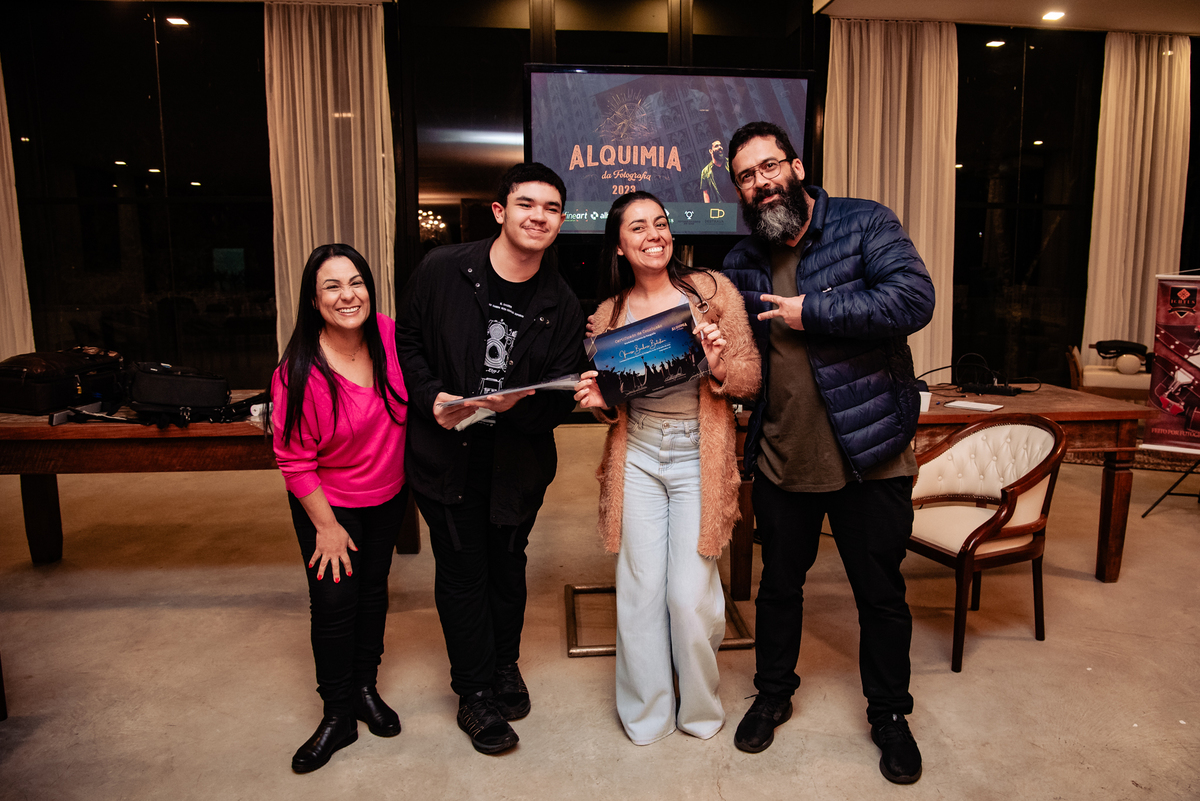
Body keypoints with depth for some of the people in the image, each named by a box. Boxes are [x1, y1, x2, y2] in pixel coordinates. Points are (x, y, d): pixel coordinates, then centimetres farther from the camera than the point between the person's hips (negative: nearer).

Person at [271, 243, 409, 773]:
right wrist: (325, 525, -14)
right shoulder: (299, 370, -25)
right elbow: (294, 459, -17)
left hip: (387, 494, 4)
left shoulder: (391, 337, -16)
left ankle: (365, 687, 36)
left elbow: (415, 401, 5)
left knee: (373, 586, 15)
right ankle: (338, 715, 20)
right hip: (327, 500, -3)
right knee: (334, 600, -2)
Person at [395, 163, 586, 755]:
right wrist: (433, 398, -14)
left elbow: (561, 397, -4)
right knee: (461, 571, 7)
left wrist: (517, 403, -24)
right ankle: (475, 693, 26)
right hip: (446, 454, -1)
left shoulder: (561, 305, -4)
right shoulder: (442, 269, -9)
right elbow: (406, 340, 1)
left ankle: (505, 666, 43)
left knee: (507, 565, 18)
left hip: (519, 458, 2)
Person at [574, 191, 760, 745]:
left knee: (691, 594, 1)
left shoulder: (711, 290, -2)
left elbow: (752, 378, -2)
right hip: (636, 457, 2)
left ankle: (700, 709, 28)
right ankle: (646, 713, 28)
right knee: (639, 589, 6)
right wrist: (599, 402, -7)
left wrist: (721, 367, -22)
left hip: (699, 458, -2)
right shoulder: (608, 315, 5)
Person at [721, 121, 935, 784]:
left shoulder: (866, 225, -6)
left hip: (869, 455, -3)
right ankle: (773, 694, 41)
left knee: (881, 594, 13)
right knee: (778, 584, 19)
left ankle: (889, 715, 36)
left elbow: (913, 298, -22)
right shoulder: (741, 264, 6)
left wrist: (810, 311, -21)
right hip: (780, 459, 4)